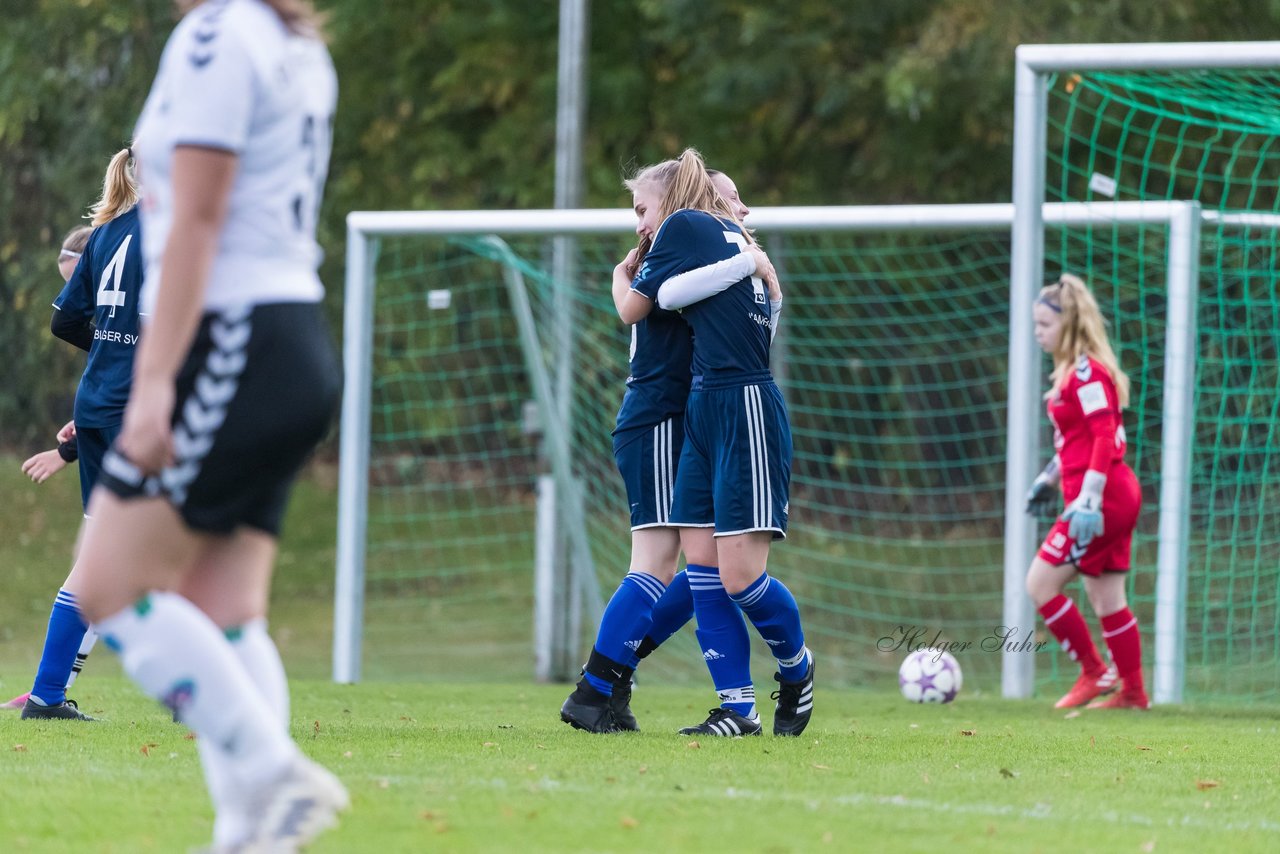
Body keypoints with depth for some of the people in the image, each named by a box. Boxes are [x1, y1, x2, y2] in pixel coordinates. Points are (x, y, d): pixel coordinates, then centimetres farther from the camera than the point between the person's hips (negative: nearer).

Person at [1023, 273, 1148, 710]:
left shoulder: (1088, 371, -14)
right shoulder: (1072, 371, 15)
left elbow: (1104, 437, -21)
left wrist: (1088, 500, -26)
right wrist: (1049, 478, 30)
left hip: (1101, 496, -10)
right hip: (1114, 497, 10)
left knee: (1040, 583, -7)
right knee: (1106, 598, 11)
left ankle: (1095, 673, -2)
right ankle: (1132, 692, 14)